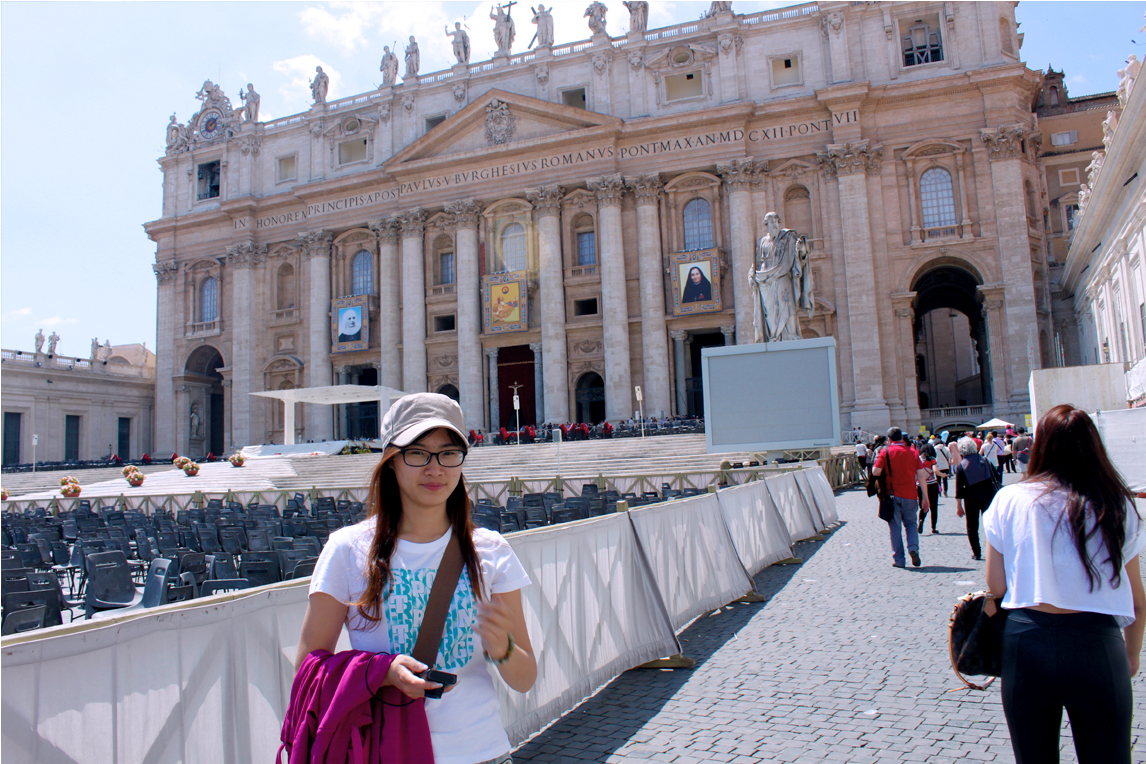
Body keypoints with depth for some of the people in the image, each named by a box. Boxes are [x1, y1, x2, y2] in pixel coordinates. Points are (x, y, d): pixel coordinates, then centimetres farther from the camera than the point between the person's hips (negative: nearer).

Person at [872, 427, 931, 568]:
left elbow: (876, 472, -11)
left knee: (895, 527, 6)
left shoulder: (886, 452, -3)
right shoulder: (913, 452, 4)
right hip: (910, 496, 2)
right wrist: (925, 498, 5)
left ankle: (898, 559, 6)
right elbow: (922, 476, 2)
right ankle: (913, 548, -5)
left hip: (893, 496, -2)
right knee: (910, 523, 18)